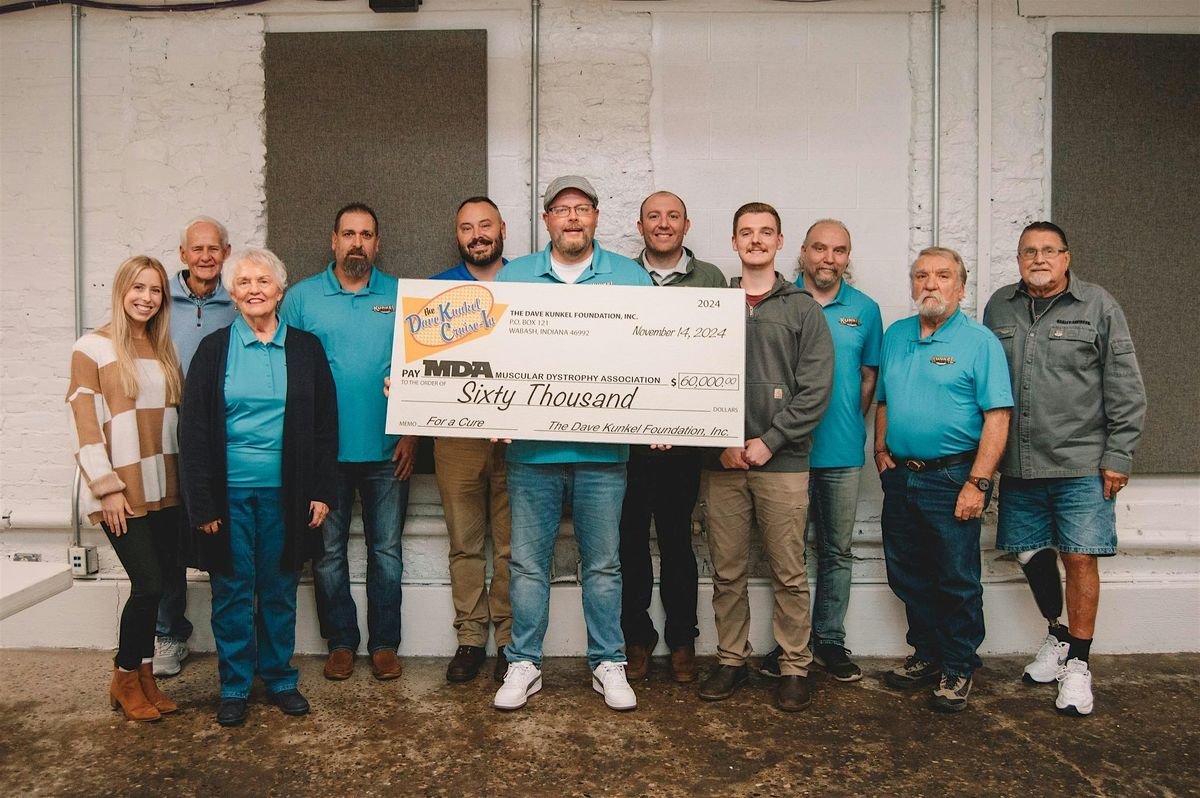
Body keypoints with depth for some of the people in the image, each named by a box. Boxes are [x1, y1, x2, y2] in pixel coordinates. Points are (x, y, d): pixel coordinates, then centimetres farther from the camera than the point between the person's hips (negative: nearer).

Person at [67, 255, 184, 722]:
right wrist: (109, 490, -12)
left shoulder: (165, 351, 12)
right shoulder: (92, 349, -5)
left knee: (153, 586, 8)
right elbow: (85, 425, -8)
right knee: (149, 583, -7)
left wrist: (184, 479, 9)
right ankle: (125, 679, 14)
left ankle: (144, 677, 22)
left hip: (164, 490, 5)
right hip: (121, 495, -5)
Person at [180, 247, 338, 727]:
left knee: (280, 589, 10)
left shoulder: (306, 349, 4)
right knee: (232, 591, 7)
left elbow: (325, 424, 5)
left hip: (285, 491, 1)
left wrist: (322, 491, -1)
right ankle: (234, 687, 23)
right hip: (229, 490, 0)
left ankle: (280, 678, 26)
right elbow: (193, 430, 1)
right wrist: (202, 502, -5)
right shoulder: (213, 350, 2)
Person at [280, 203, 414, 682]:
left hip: (386, 450, 0)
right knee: (328, 552, 8)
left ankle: (385, 643, 20)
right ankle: (341, 642, 23)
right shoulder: (301, 297, 4)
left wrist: (411, 432, -3)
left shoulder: (402, 297, 5)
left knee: (386, 551, 7)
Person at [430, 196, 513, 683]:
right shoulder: (438, 288, 11)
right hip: (456, 433, 1)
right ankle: (470, 638, 18)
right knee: (463, 542, 6)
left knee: (511, 542, 3)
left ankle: (510, 638, 15)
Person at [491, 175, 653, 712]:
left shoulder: (630, 278, 7)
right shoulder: (512, 276, 9)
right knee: (528, 562, 8)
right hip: (530, 446, 1)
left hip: (603, 447, 0)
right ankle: (524, 664, 22)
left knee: (603, 563, 10)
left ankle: (608, 663, 24)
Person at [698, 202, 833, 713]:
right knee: (726, 571, 8)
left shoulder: (803, 308, 6)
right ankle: (731, 660, 22)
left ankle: (794, 667, 17)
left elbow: (815, 388, -2)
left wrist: (769, 441, -9)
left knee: (789, 573, 3)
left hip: (783, 462, -1)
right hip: (723, 462, 2)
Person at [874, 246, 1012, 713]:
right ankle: (926, 654, 31)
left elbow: (997, 416, -12)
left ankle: (958, 668, 20)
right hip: (900, 478, 6)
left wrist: (977, 483, -17)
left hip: (952, 478, -5)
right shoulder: (895, 336, 11)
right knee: (908, 578, 14)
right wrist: (880, 450, 5)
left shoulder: (980, 341, -6)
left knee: (957, 582, 4)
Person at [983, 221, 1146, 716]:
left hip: (1081, 464, -3)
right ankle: (1057, 635, 37)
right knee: (1031, 554, 13)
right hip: (1018, 466, 4)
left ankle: (1078, 663, 14)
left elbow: (1126, 391, -2)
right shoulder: (999, 308, 9)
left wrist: (1118, 457, -6)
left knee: (1080, 558, -1)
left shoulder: (1098, 307, -1)